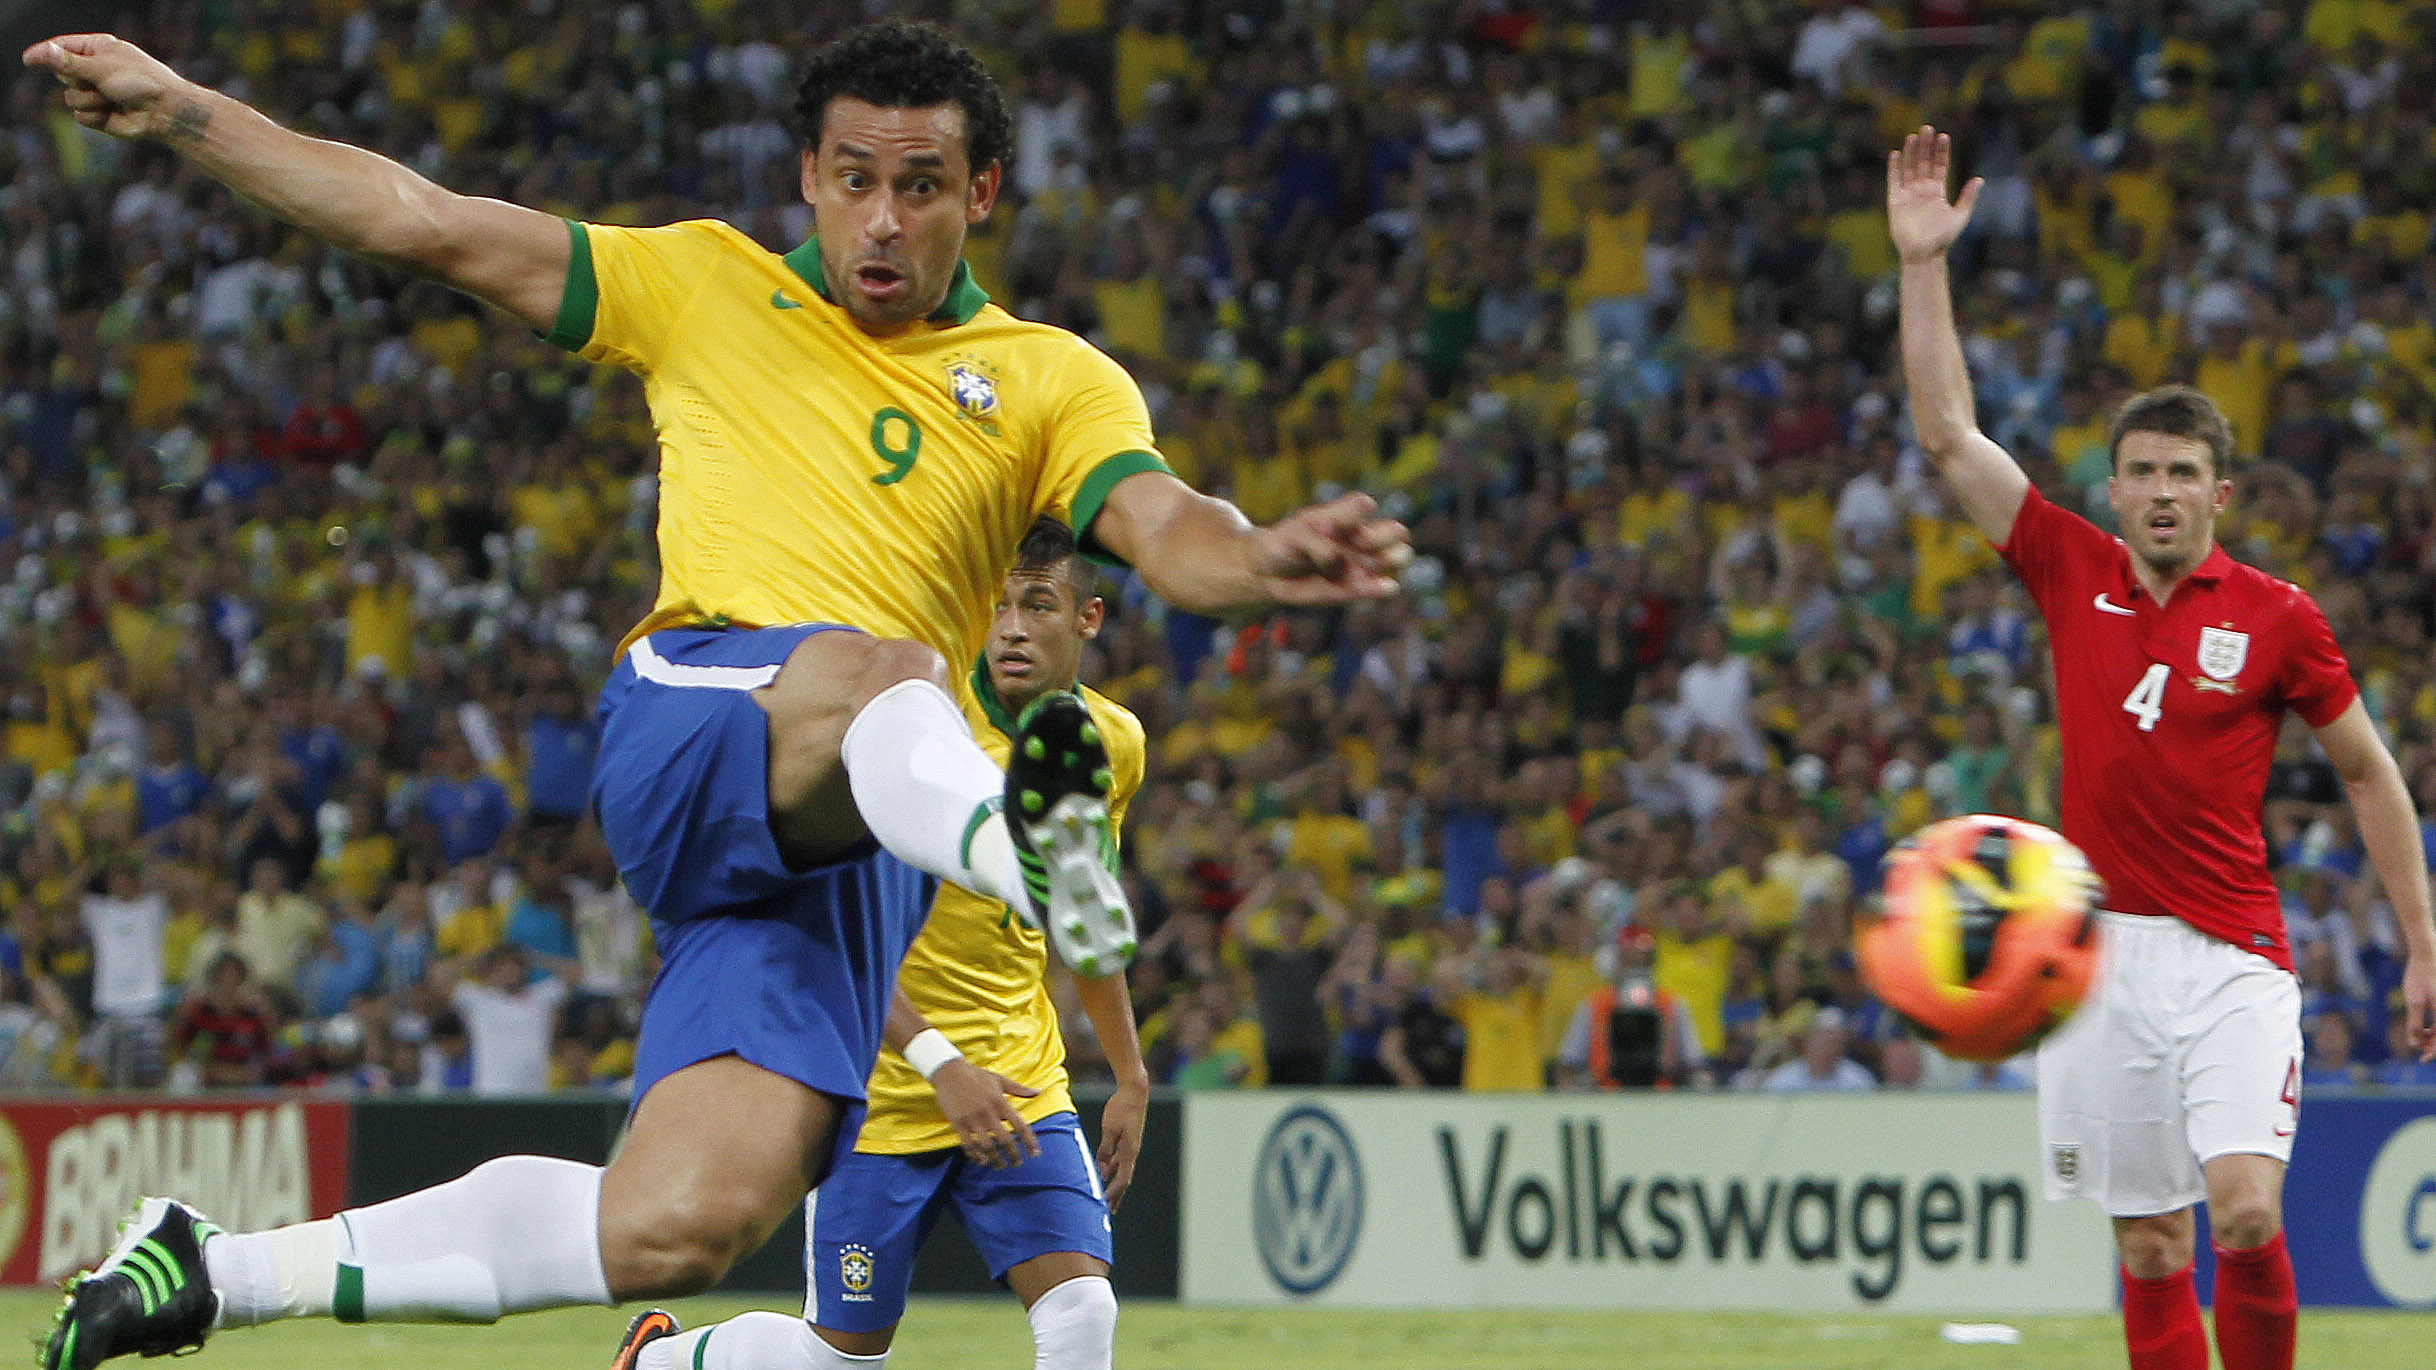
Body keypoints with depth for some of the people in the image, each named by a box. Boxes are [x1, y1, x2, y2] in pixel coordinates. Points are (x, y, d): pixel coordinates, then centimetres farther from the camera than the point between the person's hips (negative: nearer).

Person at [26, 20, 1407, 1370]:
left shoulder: (1055, 381, 15)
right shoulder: (708, 286, 17)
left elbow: (1167, 530, -3)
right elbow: (426, 224, 17)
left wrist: (1262, 557, -28)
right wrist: (177, 107, 13)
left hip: (858, 836, 1)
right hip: (692, 720, -1)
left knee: (679, 1231, -14)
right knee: (876, 671, -38)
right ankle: (1030, 853, -75)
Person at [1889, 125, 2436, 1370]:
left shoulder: (2275, 616, 0)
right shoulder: (2074, 577, 6)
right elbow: (1947, 435, 7)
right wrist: (1923, 262, 2)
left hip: (2230, 960, -3)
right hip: (2103, 954, 3)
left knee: (2244, 1212, -18)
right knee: (2148, 1245, 4)